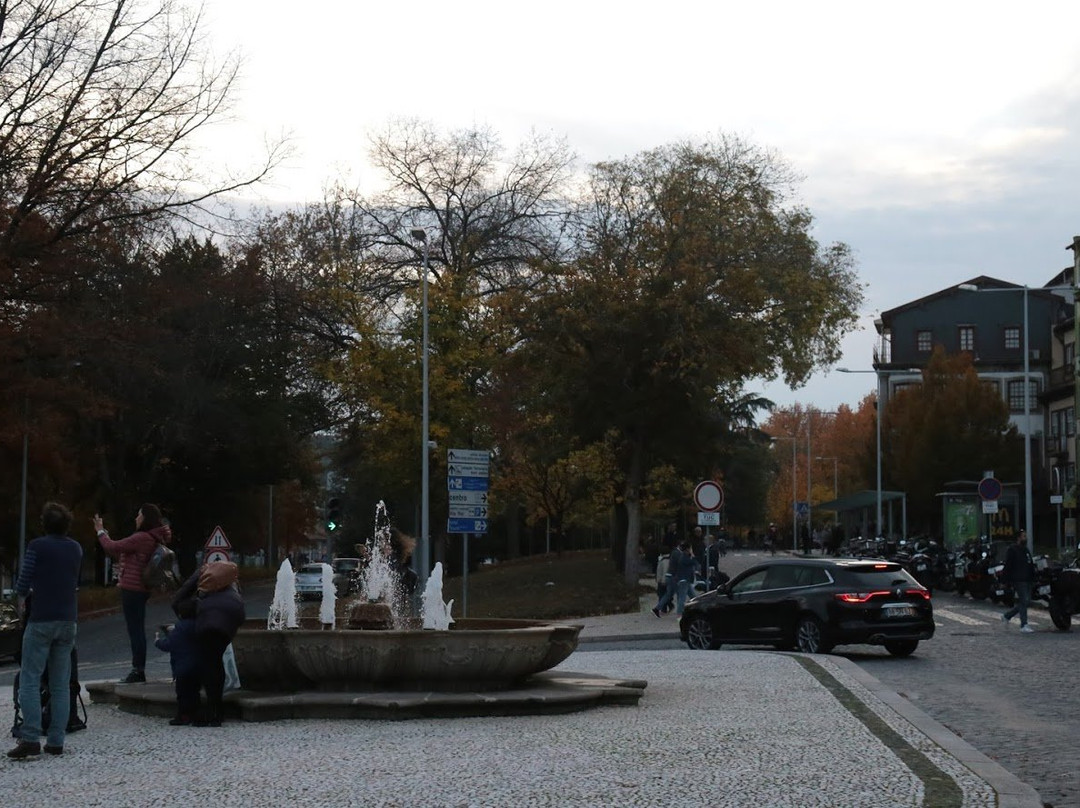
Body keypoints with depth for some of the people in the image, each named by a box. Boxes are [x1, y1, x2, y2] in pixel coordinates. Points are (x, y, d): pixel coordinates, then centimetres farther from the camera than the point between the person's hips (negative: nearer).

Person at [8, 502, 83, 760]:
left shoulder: (37, 546, -7)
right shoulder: (76, 549, 10)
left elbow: (23, 583, -8)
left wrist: (22, 599, 10)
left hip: (41, 620, -5)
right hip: (68, 620, 5)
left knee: (30, 681, -4)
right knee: (60, 685, 7)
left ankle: (30, 739, -13)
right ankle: (56, 741, 4)